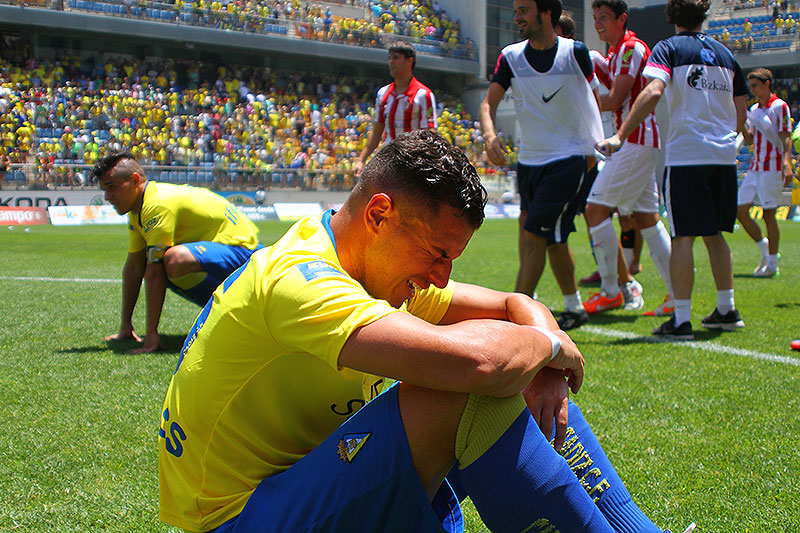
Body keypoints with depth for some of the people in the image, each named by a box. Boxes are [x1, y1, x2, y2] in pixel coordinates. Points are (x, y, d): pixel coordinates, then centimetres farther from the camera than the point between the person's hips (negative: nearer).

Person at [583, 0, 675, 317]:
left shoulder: (632, 48, -10)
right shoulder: (615, 53, 21)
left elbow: (615, 100, -16)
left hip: (636, 142, -10)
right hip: (641, 143, 10)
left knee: (596, 208, -11)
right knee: (646, 217, 9)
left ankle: (611, 291, -5)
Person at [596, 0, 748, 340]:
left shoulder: (668, 48, -1)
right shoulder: (725, 54, 14)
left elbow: (653, 92, -19)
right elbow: (740, 115, 15)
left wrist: (620, 136, -21)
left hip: (685, 154, -5)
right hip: (724, 156, 5)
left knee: (683, 237, -4)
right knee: (714, 234, 16)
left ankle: (681, 321, -7)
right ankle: (727, 310, 21)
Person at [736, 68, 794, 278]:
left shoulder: (780, 106, -5)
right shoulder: (754, 109, 15)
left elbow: (786, 138, -10)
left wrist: (787, 163, -22)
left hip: (772, 168, -7)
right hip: (755, 167, 7)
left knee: (769, 214, -5)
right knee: (740, 211, 2)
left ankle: (772, 265, 3)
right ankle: (766, 250, 18)